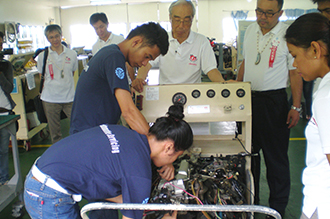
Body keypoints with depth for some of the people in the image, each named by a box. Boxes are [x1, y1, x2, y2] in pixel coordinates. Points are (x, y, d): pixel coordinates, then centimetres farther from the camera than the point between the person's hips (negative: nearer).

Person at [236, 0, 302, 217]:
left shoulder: (288, 34, -9)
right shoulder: (250, 30, 8)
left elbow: (295, 73, -8)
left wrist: (296, 107, -12)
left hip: (274, 100, -5)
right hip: (247, 98, 6)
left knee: (276, 156, 3)